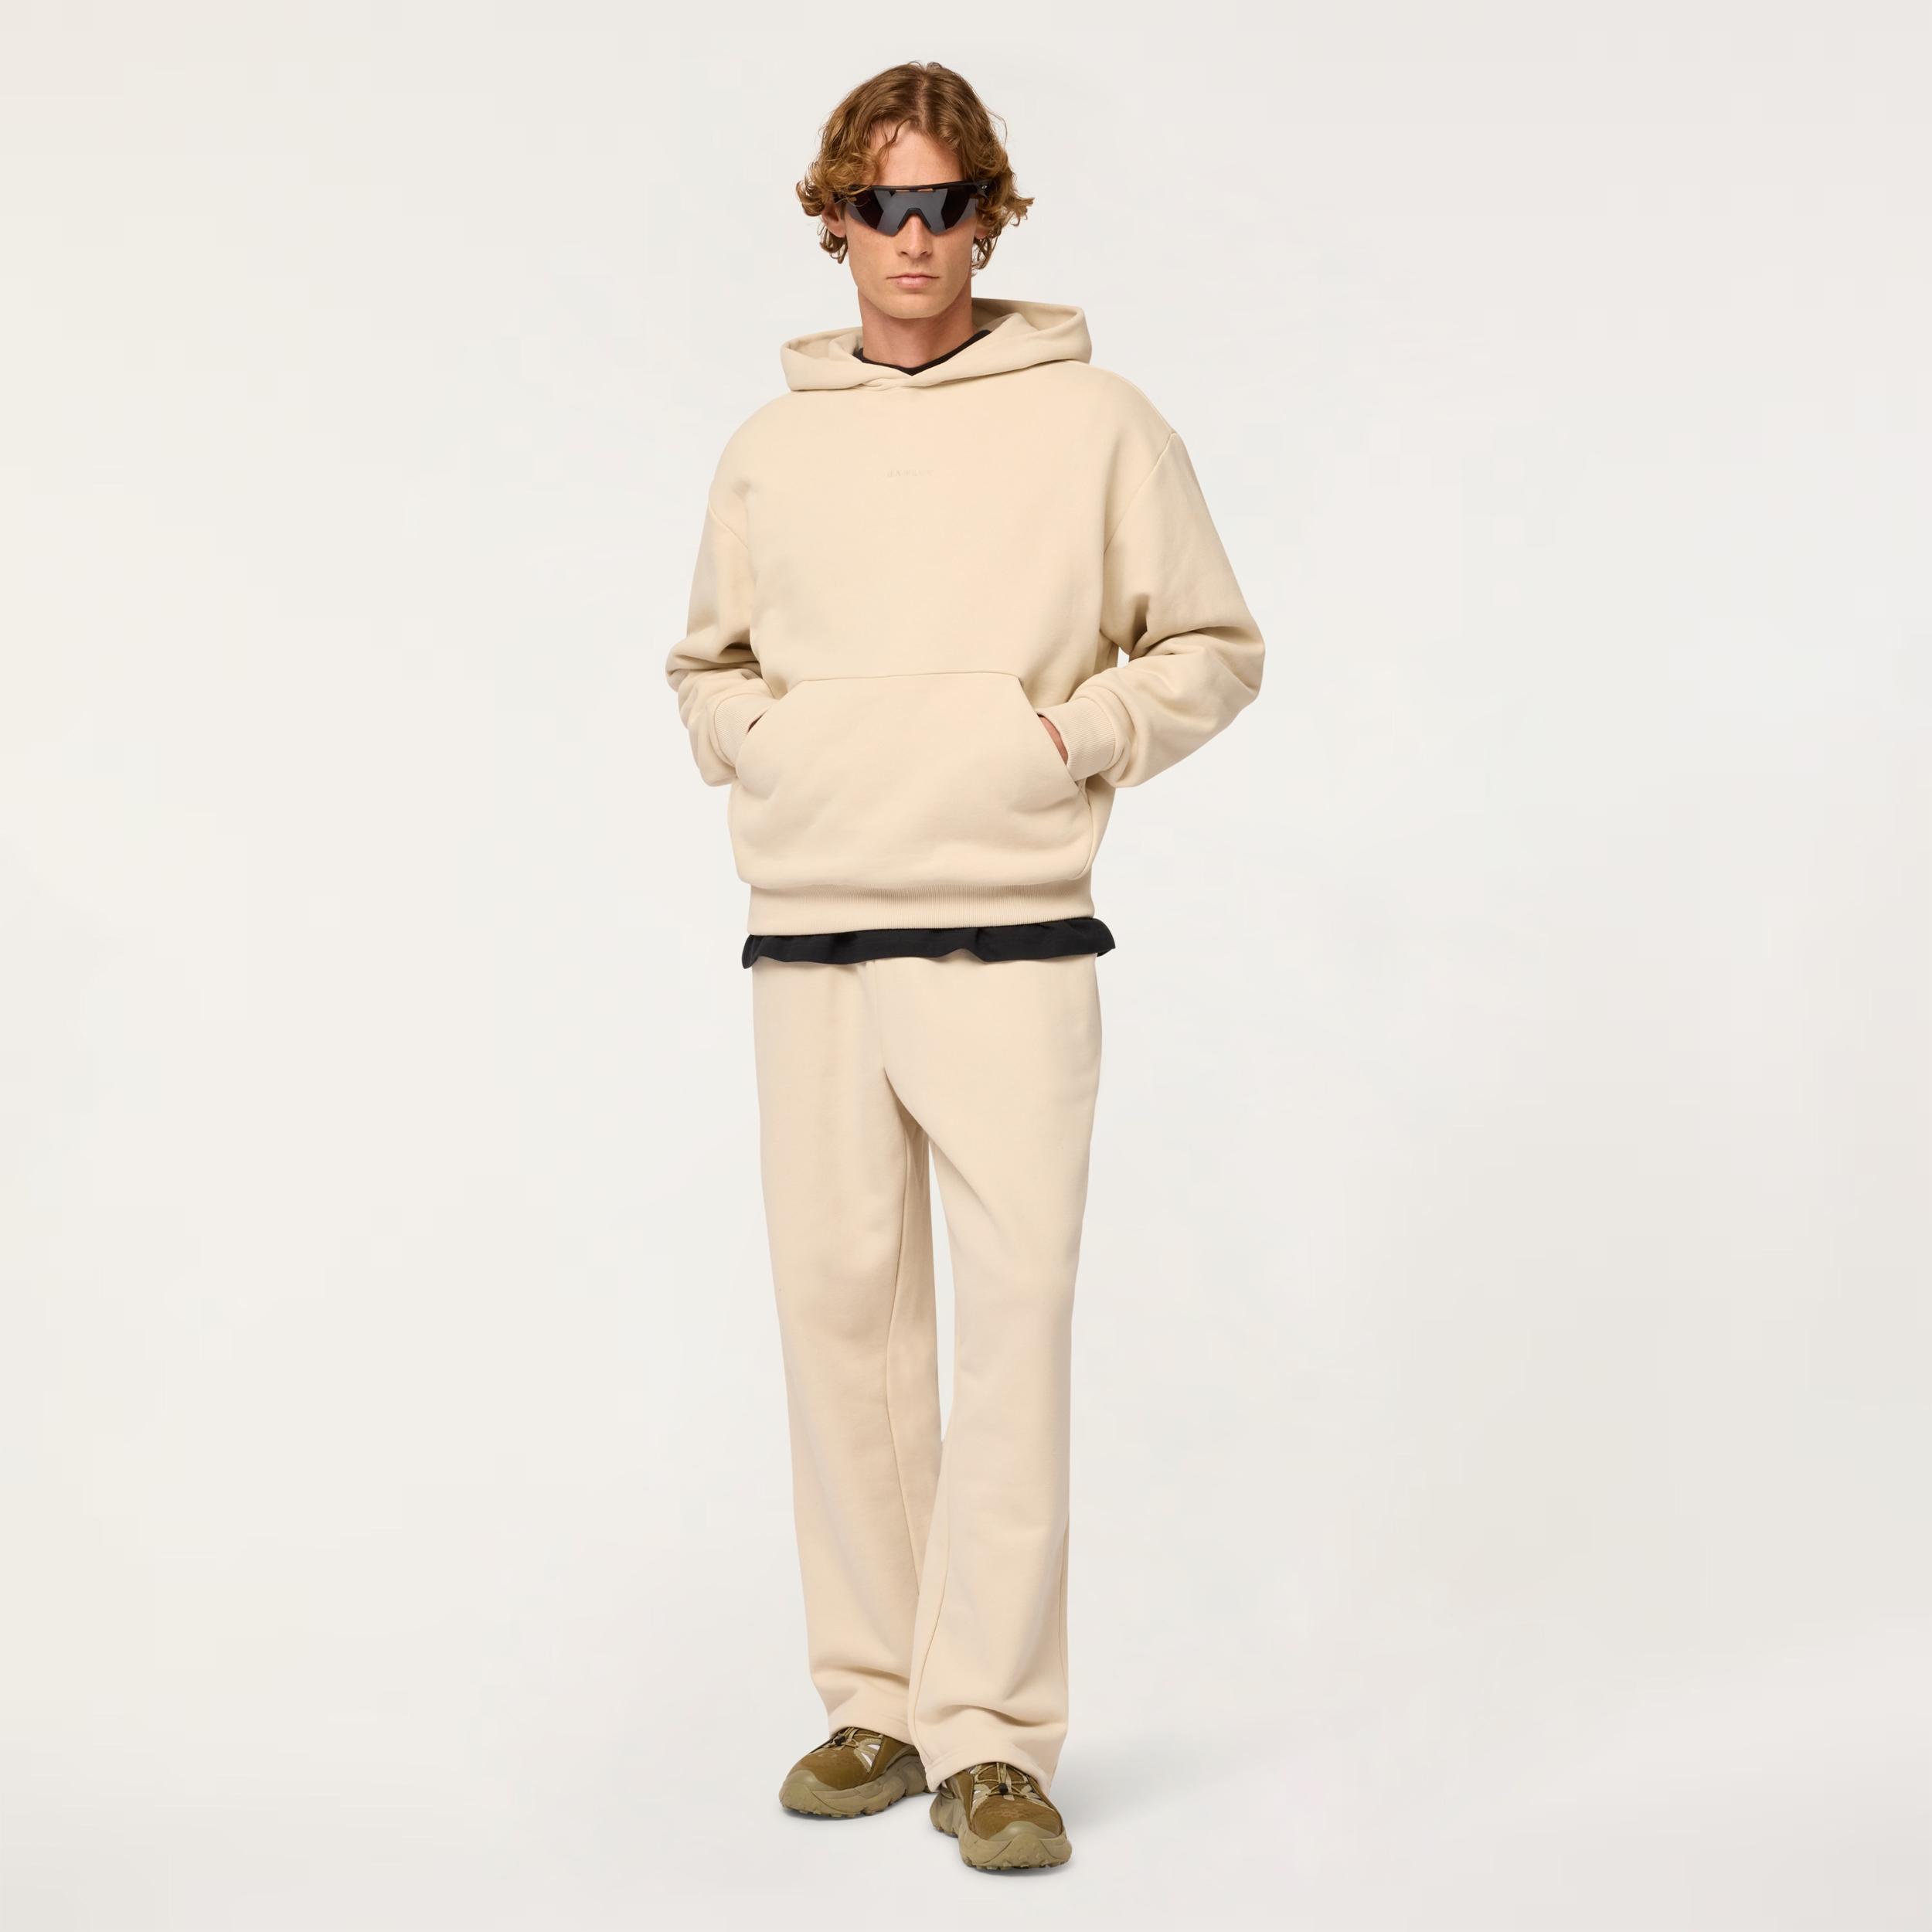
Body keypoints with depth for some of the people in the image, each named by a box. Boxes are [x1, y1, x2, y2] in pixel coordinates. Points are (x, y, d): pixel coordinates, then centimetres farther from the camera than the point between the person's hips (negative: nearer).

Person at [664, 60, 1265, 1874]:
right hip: (807, 930, 4)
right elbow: (703, 665, 26)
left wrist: (1079, 736, -5)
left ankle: (990, 1729, 0)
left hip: (1009, 931, -3)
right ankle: (876, 1696, 17)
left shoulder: (1098, 422, 5)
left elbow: (1215, 646, 9)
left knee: (1012, 1315, -8)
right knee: (840, 1305, 6)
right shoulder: (767, 448, 14)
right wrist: (754, 749, 7)